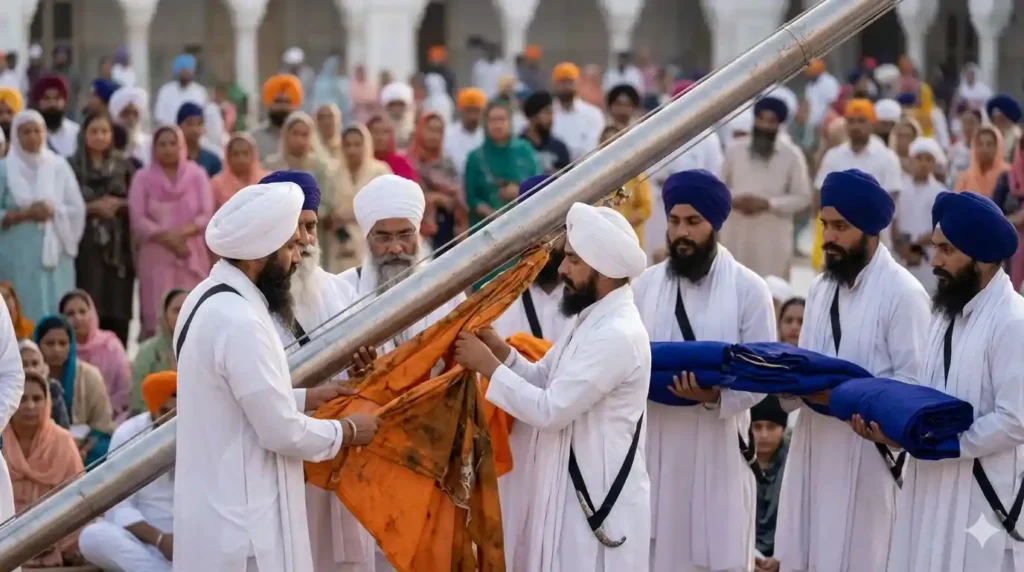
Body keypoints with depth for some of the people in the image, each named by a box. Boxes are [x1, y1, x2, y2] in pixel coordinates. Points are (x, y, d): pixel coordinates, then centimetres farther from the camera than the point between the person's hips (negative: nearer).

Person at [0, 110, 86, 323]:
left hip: (53, 252, 1)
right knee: (23, 312, -5)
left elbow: (77, 209, 5)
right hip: (18, 255, -1)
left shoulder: (58, 166, 7)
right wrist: (24, 214, -15)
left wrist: (53, 211, -12)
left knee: (55, 311, -3)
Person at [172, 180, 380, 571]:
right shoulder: (238, 322, -22)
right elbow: (283, 432, -20)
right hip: (241, 522, -10)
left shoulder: (209, 300, 9)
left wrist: (305, 399, 14)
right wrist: (346, 431, -4)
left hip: (220, 509, 10)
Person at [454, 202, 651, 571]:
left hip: (599, 495, -10)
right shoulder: (591, 320, 12)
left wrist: (488, 366, -15)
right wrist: (500, 349, -1)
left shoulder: (617, 335, -21)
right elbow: (544, 380, 16)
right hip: (572, 489, 10)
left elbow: (551, 410, -23)